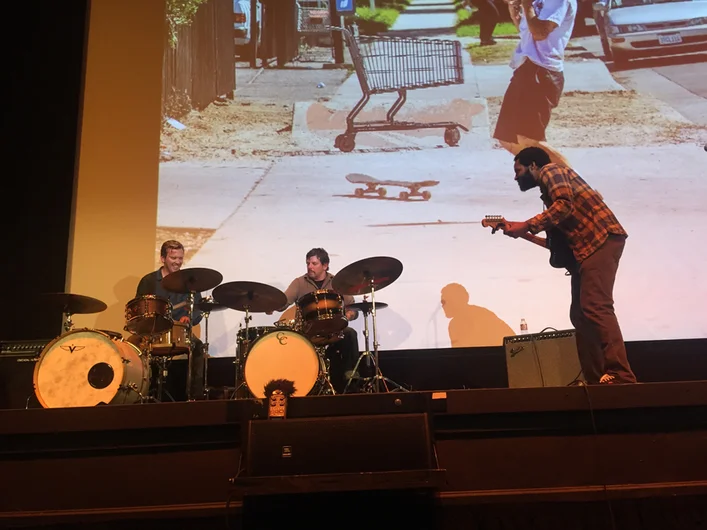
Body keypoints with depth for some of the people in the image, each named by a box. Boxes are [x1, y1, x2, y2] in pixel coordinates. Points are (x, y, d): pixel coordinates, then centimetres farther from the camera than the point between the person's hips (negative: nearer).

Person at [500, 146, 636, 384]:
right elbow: (558, 227, 22)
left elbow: (564, 204, -19)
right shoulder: (548, 187, 28)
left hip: (602, 239, -10)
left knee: (595, 308, -20)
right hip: (587, 246, 10)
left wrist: (526, 226, -17)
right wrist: (520, 231, 17)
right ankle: (595, 379, 6)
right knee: (580, 314, 6)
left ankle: (620, 375, -24)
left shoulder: (551, 171, 1)